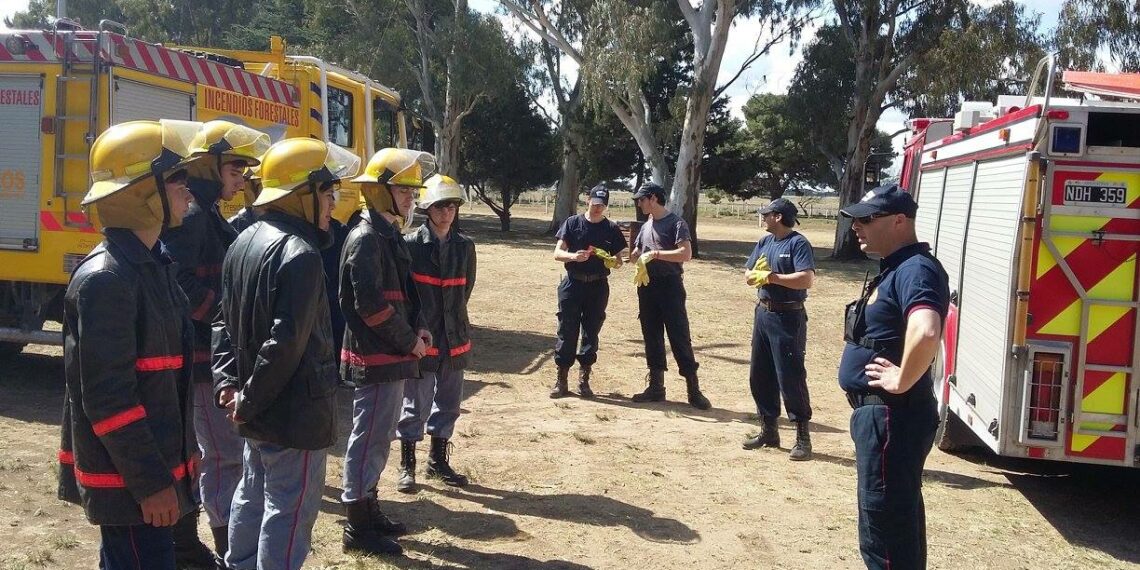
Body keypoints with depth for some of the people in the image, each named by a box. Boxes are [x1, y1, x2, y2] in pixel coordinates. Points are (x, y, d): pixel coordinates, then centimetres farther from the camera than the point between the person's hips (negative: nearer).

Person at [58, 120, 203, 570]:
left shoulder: (153, 262, 8)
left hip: (154, 461, 9)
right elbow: (107, 397, -23)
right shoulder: (105, 278, -21)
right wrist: (150, 482, -20)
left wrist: (180, 453, 19)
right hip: (128, 478, -9)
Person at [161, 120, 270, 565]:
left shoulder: (207, 216, 15)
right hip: (201, 354, -10)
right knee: (226, 454, -4)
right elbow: (179, 285, -25)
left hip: (204, 353, 10)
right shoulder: (192, 215, -15)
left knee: (192, 448, 17)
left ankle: (183, 541, 29)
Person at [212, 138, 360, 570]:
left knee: (253, 494, 23)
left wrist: (227, 384, 5)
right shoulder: (300, 254, -22)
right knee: (289, 510, 3)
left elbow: (225, 321, 11)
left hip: (257, 409, 9)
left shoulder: (244, 242, 8)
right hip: (294, 411, -9)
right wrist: (249, 401, -16)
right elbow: (286, 342, -27)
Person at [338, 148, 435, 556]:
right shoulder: (366, 238, -16)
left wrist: (419, 326, 3)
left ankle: (368, 509, 32)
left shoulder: (390, 235, 14)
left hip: (390, 356, 10)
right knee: (369, 438, -1)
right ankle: (357, 527, 10)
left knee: (378, 437, 19)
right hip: (376, 358, -10)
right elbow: (371, 305, -24)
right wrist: (409, 342, -15)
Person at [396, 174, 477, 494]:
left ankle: (438, 459, 31)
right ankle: (407, 464, 19)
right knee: (415, 404, 4)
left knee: (448, 403, 15)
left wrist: (453, 319, 11)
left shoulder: (465, 247, 4)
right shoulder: (411, 244, -10)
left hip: (454, 338, 5)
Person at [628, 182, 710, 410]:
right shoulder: (646, 226, 16)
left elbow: (686, 253, -19)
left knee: (680, 337, -6)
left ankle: (693, 389, 0)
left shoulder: (676, 223, -7)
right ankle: (656, 386, 19)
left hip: (670, 286, -7)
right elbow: (635, 254, 22)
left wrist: (656, 253, -21)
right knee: (651, 336, 10)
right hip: (647, 287, 7)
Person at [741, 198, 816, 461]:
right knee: (759, 375, 12)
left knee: (790, 377, -6)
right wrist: (759, 275, -13)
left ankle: (803, 436, 4)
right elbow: (748, 275, 10)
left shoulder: (798, 243, -12)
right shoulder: (764, 242, 11)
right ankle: (768, 430, 24)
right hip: (763, 314, 8)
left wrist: (771, 276, -18)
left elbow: (806, 279, -24)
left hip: (788, 318, -8)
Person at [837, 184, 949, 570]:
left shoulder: (915, 268, -19)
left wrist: (901, 381, -24)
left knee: (883, 530, -2)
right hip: (879, 412, 11)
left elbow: (926, 333, -39)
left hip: (891, 416, -11)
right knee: (899, 517, 21)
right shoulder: (894, 267, 13)